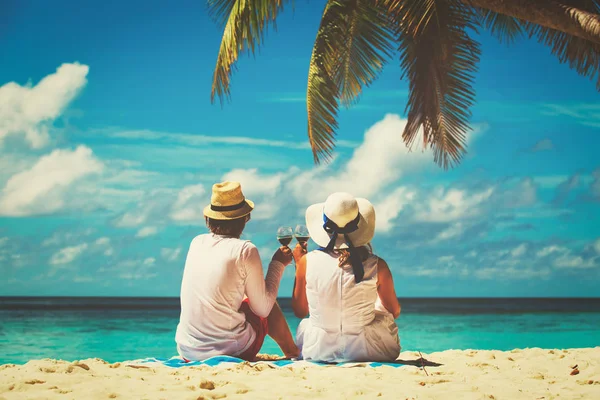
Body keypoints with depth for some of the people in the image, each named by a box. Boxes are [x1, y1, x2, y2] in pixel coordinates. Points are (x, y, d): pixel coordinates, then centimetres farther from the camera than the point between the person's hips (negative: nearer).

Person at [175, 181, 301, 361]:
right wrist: (277, 264, 5)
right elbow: (262, 309, -6)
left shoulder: (197, 243, 3)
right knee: (270, 306, 23)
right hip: (230, 351, -5)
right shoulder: (245, 250, -13)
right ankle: (293, 355, 43)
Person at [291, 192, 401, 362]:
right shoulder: (377, 265, -15)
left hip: (317, 352, 1)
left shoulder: (308, 262, -13)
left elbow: (299, 311, 2)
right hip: (364, 352, -1)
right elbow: (395, 312, 3)